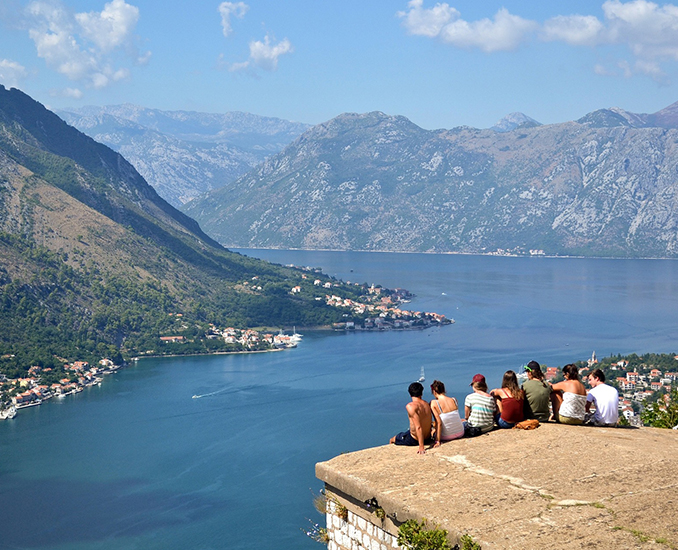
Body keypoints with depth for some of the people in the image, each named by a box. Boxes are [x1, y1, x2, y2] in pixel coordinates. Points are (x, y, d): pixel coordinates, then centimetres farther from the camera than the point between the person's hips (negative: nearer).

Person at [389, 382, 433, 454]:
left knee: (392, 440, 21)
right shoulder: (427, 404, -4)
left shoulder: (410, 406, -25)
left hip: (414, 440, -6)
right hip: (427, 438, 6)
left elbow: (418, 427, -31)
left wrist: (421, 447, -30)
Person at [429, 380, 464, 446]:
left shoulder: (434, 404, -17)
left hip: (446, 437, -4)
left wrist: (437, 441, -17)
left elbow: (439, 423, -20)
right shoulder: (454, 400, -2)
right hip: (460, 433, 4)